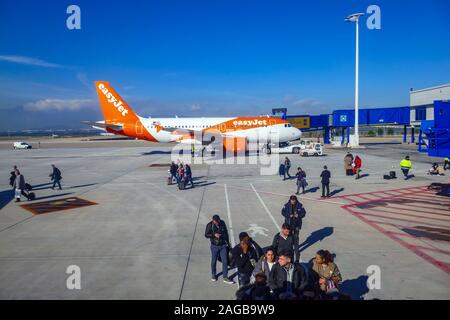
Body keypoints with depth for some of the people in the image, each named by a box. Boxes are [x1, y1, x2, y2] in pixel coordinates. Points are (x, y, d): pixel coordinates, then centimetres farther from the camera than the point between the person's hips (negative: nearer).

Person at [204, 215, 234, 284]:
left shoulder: (222, 223, -6)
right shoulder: (209, 225, -14)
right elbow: (206, 235, -9)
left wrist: (227, 242, 15)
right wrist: (214, 235, -26)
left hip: (223, 245, 2)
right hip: (215, 246, -2)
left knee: (225, 261, 1)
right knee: (214, 261, 13)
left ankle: (225, 277, 11)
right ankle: (213, 274, 36)